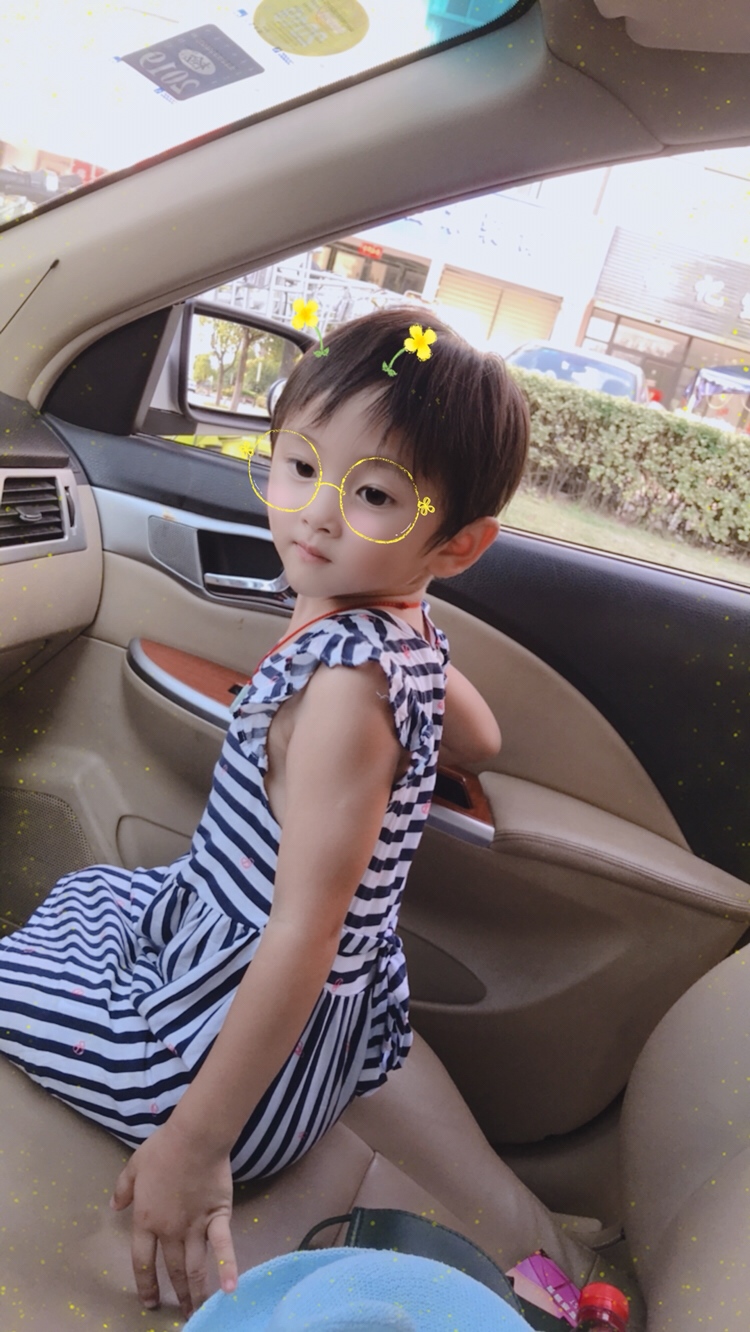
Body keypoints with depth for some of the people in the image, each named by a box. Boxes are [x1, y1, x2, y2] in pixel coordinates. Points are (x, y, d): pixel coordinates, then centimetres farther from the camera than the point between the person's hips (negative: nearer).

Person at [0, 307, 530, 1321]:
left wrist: (194, 1144, -24)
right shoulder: (402, 621, -3)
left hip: (259, 1028, -10)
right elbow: (479, 740, 17)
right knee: (83, 892, 29)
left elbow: (301, 936, -31)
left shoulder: (346, 679, -32)